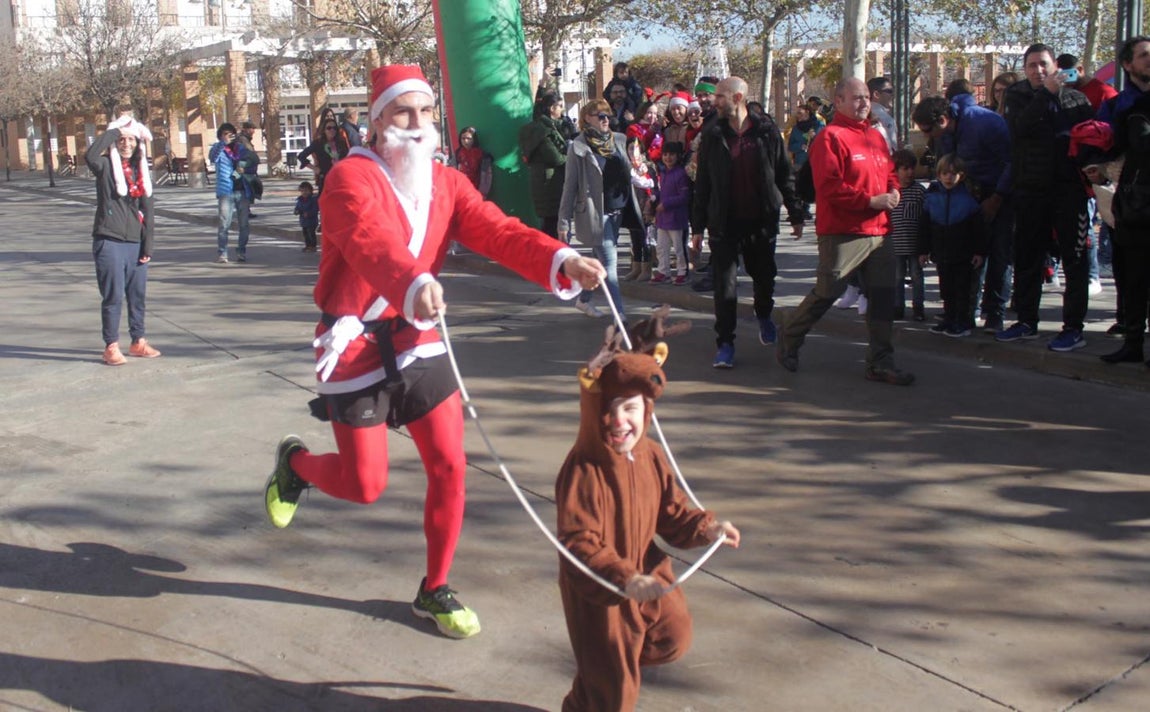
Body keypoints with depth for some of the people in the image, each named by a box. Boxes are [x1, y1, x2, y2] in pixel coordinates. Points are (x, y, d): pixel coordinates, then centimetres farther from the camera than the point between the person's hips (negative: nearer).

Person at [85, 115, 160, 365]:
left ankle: (138, 342, 24)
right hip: (109, 241, -4)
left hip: (135, 243, 4)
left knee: (138, 295, 11)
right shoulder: (106, 167, -1)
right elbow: (90, 156, -26)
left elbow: (148, 210, 8)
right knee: (113, 296, -2)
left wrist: (148, 246, 2)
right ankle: (111, 347, 6)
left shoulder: (141, 171, 11)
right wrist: (114, 130, -17)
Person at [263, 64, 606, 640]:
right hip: (355, 347, -5)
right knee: (365, 485, 2)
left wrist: (563, 261, -32)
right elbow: (371, 242, -36)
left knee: (450, 467, 2)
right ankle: (294, 463, 37)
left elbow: (500, 232, -13)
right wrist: (415, 285, -58)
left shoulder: (447, 184, 3)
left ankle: (434, 591, 22)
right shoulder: (350, 178, -16)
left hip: (417, 340, 5)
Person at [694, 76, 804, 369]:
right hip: (724, 222, -1)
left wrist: (795, 214, 5)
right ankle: (724, 343, 4)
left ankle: (764, 315, 46)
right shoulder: (712, 136, 1)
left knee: (764, 276, 16)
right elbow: (702, 183, 3)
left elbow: (785, 176, 5)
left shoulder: (767, 133, -1)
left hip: (762, 221, 1)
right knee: (724, 284, -4)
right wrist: (698, 226, 1)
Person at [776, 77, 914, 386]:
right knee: (826, 293, -3)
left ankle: (880, 363, 12)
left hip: (879, 231, 8)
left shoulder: (875, 137, 17)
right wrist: (870, 201, -19)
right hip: (843, 233, -8)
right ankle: (787, 343, 19)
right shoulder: (830, 137, -9)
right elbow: (829, 186, -17)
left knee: (883, 296, 5)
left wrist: (893, 191, 4)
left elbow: (889, 173, 27)